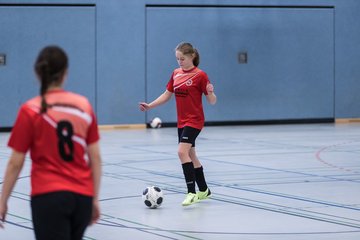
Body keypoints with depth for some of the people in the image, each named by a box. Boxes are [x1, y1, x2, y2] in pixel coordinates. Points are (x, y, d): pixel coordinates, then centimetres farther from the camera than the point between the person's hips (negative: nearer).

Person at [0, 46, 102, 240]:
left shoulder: (30, 110, -6)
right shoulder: (84, 106, 3)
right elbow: (95, 158, 5)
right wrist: (95, 199, 14)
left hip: (48, 196, -4)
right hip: (82, 196, 4)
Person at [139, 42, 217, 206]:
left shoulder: (200, 75, -11)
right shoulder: (176, 74, 7)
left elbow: (212, 101, -9)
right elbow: (167, 95, 16)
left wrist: (210, 92, -30)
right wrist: (149, 106, 6)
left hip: (194, 120, -7)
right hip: (182, 121, 7)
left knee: (182, 151, -22)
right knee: (190, 155, 14)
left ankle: (192, 192, -21)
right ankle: (203, 190, 29)